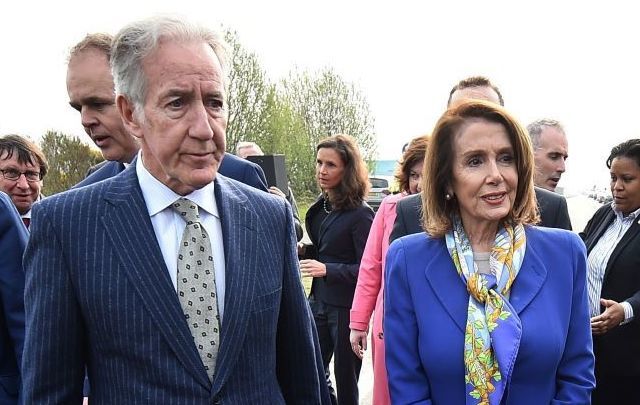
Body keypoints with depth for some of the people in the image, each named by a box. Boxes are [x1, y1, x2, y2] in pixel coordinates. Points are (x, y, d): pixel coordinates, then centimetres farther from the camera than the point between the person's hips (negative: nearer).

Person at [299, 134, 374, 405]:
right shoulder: (321, 207, 6)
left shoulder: (360, 214, -16)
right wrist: (303, 250, 0)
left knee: (345, 382, 7)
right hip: (319, 301, 7)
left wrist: (327, 270, -21)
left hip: (347, 308, -7)